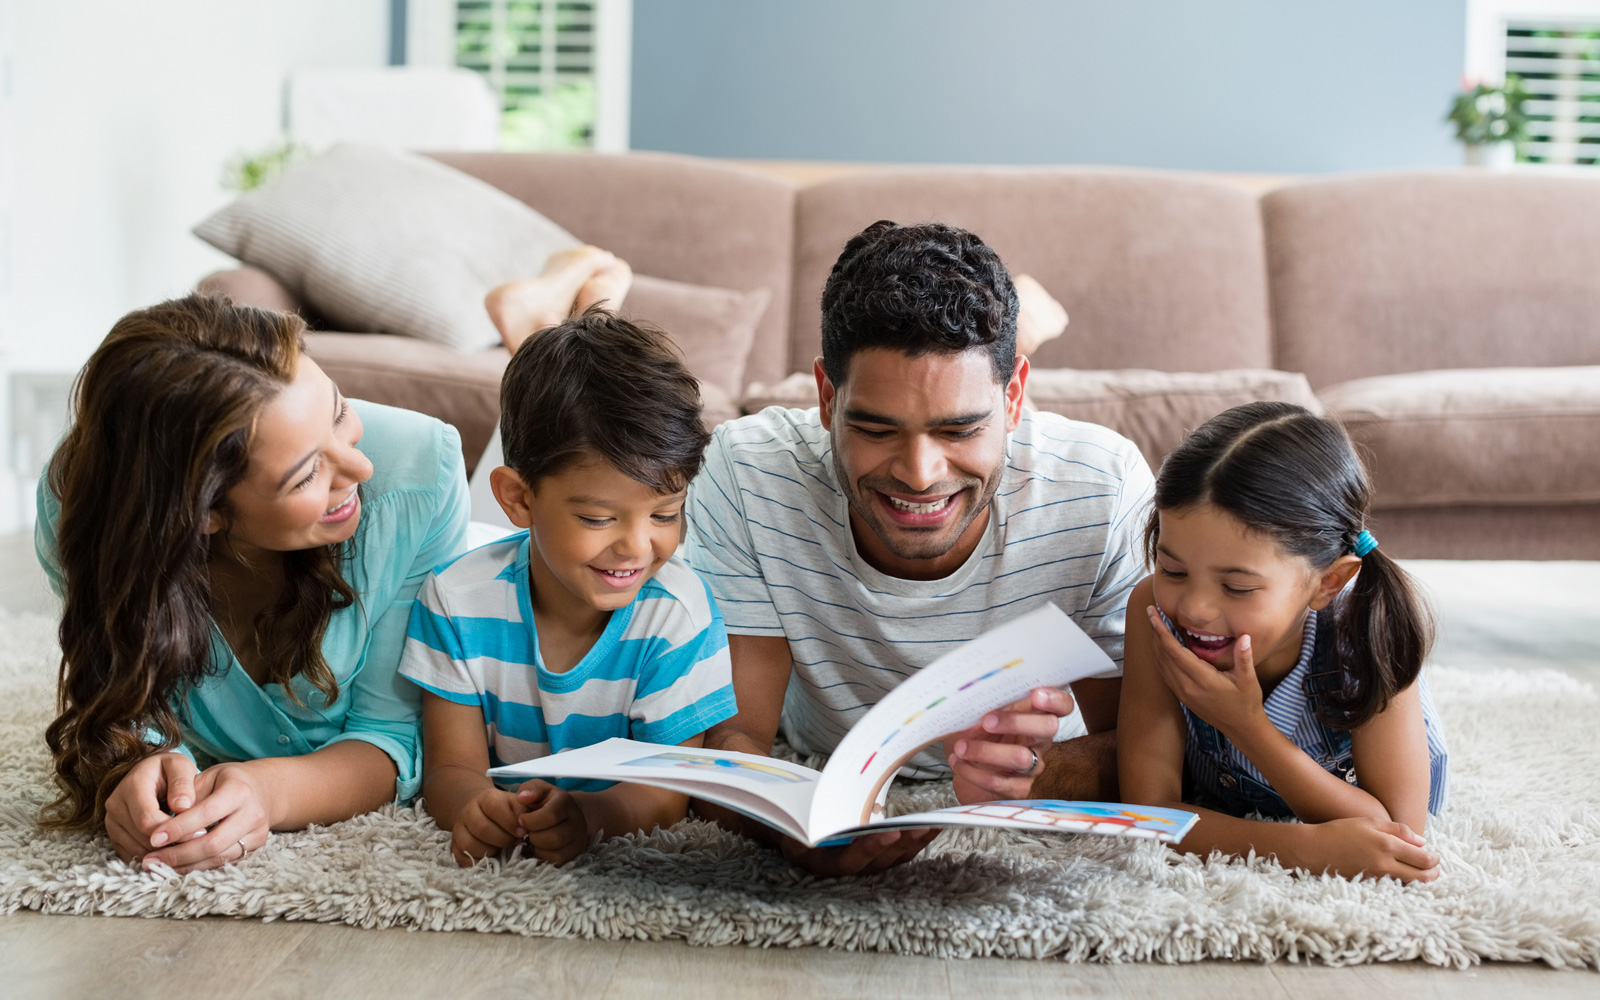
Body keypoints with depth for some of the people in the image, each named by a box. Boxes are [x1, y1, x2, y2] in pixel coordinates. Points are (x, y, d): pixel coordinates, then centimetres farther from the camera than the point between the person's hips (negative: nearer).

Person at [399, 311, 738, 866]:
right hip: (502, 849, 1)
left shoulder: (678, 612, -15)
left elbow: (668, 793, -16)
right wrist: (477, 809, -33)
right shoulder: (458, 598, -10)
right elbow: (451, 769, -8)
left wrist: (591, 815, -39)